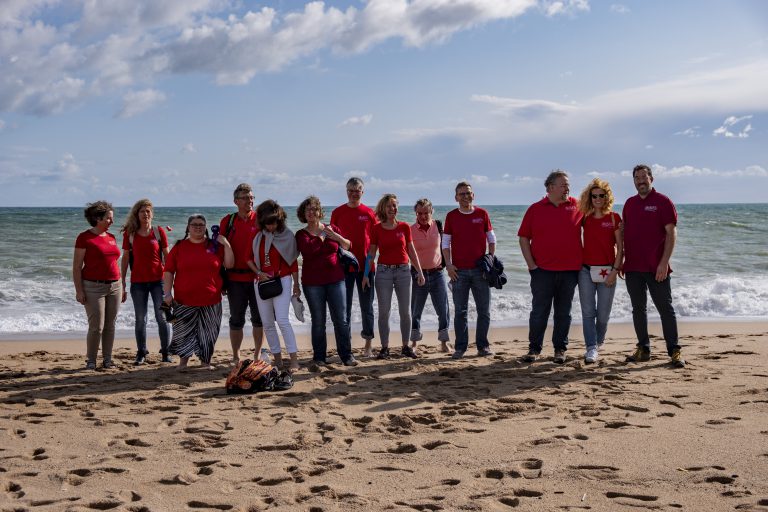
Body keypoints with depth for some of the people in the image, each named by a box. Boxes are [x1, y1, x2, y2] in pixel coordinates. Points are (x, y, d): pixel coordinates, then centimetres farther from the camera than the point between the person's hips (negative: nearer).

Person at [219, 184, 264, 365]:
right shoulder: (227, 221, 3)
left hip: (258, 277, 0)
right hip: (236, 278, 1)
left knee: (259, 317, 8)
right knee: (236, 319, 8)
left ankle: (258, 354, 21)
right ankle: (236, 357, 17)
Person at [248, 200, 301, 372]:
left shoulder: (287, 235, -4)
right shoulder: (257, 236, 2)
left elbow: (293, 262, 1)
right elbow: (249, 258, 10)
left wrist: (296, 285, 3)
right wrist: (259, 272, -7)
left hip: (282, 280, -4)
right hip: (261, 281, 4)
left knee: (282, 320, -15)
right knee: (267, 323, 6)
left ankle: (294, 358, -12)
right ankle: (277, 358, 14)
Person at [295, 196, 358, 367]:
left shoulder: (331, 229, 10)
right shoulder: (301, 234, 2)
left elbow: (347, 246, 9)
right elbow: (308, 248, -18)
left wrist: (335, 235, -9)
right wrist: (322, 236, -7)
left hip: (335, 280, 2)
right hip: (312, 283, -1)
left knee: (341, 319, -1)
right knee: (318, 321, 4)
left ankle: (347, 355, 6)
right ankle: (319, 357, 13)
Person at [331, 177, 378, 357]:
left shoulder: (369, 213, 4)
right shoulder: (338, 212, 3)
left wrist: (371, 258, -2)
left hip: (366, 265, 0)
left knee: (367, 305, 6)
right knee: (345, 306, 4)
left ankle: (368, 345, 14)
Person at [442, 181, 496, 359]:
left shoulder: (482, 214, 5)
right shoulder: (451, 216, 4)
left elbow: (491, 239, 10)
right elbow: (445, 242, 6)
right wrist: (448, 265, -4)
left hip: (480, 269, 1)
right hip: (459, 271, -1)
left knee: (484, 310, 4)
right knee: (460, 311, 3)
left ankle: (483, 346, 14)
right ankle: (460, 347, 9)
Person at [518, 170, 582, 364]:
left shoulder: (577, 206, 4)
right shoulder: (535, 209, 3)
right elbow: (524, 237, 5)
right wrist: (531, 264, -3)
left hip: (569, 270, 1)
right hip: (542, 270, -1)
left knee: (563, 312, 9)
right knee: (539, 311, 2)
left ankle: (560, 349, 18)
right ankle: (534, 348, 13)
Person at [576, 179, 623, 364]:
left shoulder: (614, 218, 0)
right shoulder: (585, 218, 7)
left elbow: (620, 246, -1)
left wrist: (615, 270, -8)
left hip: (607, 270, -2)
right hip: (586, 270, 2)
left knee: (603, 314, 5)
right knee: (588, 312, -5)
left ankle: (597, 343, 28)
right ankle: (591, 348, -6)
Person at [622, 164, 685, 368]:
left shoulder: (662, 202, -3)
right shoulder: (629, 203, 13)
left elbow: (671, 233, -8)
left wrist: (664, 262, -15)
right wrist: (620, 261, 11)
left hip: (656, 268, -5)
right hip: (633, 267, 5)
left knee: (665, 308, -1)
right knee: (638, 309, 9)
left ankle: (674, 351, 3)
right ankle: (643, 349, 17)